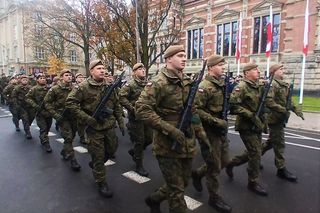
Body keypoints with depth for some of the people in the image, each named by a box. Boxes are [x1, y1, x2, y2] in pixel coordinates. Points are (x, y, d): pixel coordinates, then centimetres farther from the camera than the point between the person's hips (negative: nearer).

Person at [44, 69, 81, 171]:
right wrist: (55, 115, -11)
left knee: (72, 136, 15)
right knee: (68, 138, -7)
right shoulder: (55, 89, -9)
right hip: (62, 117, -4)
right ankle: (72, 160, 2)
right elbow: (47, 102, -4)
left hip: (73, 116, 5)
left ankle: (64, 152, 40)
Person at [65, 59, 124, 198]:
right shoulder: (83, 87, -11)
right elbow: (70, 103, -12)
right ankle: (101, 183, 23)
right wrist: (87, 119, -17)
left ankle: (95, 164, 47)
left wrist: (120, 121, 7)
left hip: (109, 127, 6)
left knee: (111, 150, 20)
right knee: (98, 156, 5)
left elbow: (117, 105, 12)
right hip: (94, 128, -5)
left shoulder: (109, 87, 6)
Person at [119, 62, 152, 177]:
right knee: (139, 141, 1)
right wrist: (132, 108, -19)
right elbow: (121, 97, -17)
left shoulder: (148, 84, 9)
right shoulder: (130, 84, -10)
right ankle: (139, 166, 17)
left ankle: (133, 151, 36)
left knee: (149, 138, 10)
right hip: (135, 116, -6)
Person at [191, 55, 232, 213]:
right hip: (209, 131, -8)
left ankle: (197, 173, 37)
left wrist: (224, 121, 10)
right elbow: (196, 110, -24)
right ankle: (214, 197, 24)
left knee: (224, 161, 18)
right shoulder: (204, 86, -17)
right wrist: (216, 121, -23)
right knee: (214, 165, 4)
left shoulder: (222, 84, 10)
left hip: (221, 130, 9)